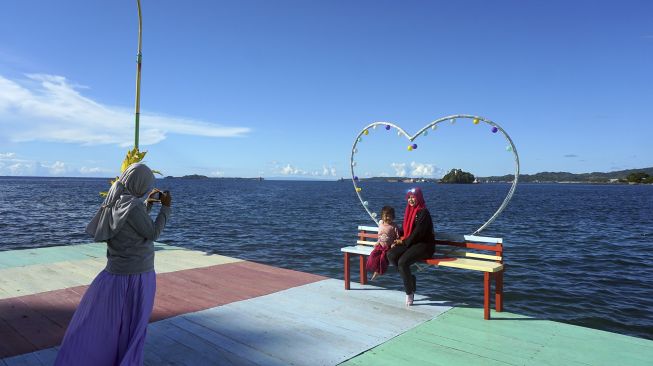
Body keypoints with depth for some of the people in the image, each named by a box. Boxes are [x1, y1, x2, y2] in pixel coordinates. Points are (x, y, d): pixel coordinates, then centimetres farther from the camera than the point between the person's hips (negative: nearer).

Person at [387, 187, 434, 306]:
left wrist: (404, 242, -10)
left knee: (403, 261, -28)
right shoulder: (409, 211, 13)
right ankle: (410, 279, -1)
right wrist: (400, 240, -1)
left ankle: (409, 292, -9)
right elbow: (405, 228, 17)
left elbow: (418, 232, -18)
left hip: (424, 245, -8)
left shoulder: (423, 213, -12)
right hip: (409, 243, 8)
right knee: (391, 255, -16)